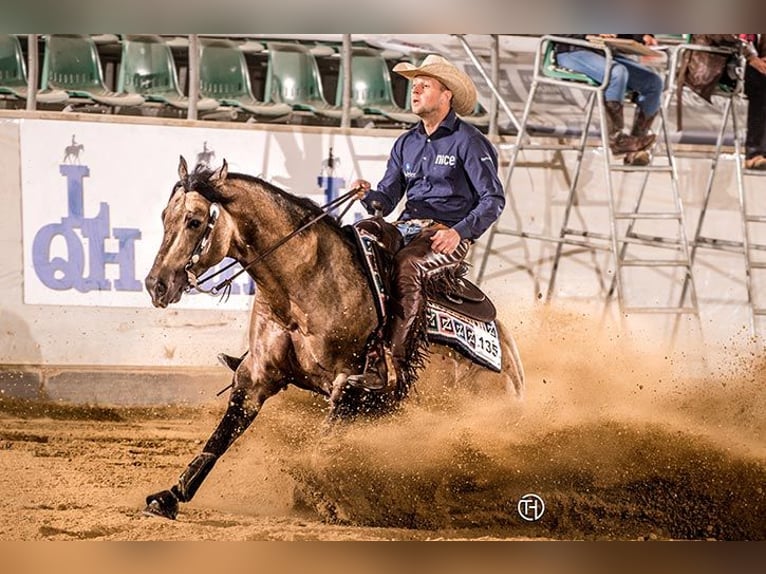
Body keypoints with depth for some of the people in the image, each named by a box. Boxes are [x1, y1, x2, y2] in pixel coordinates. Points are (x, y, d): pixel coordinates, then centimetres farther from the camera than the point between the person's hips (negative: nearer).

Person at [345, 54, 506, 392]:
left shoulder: (467, 141, -2)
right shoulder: (406, 144, 19)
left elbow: (493, 199, -6)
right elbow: (388, 198, 15)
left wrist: (460, 231, -20)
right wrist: (368, 196, -10)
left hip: (449, 234, -6)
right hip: (406, 228, 6)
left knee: (408, 265, -37)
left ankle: (392, 367, -44)